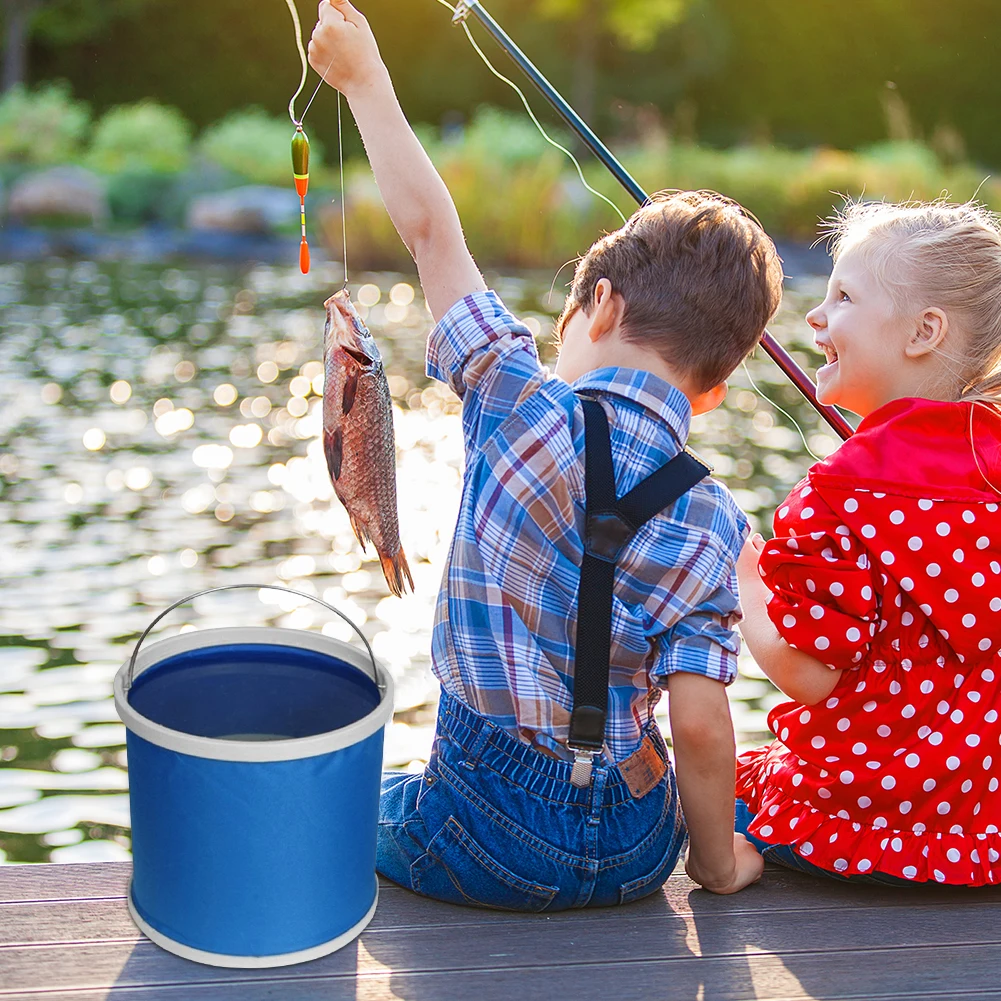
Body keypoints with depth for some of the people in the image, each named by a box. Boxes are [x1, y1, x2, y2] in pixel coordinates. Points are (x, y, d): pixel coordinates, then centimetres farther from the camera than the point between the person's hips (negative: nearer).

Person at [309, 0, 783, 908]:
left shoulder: (523, 412, -14)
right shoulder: (711, 527, -10)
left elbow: (431, 228, -6)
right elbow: (698, 722, -13)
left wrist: (365, 77, 5)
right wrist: (718, 862, 3)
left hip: (486, 846, -2)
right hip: (634, 855, 2)